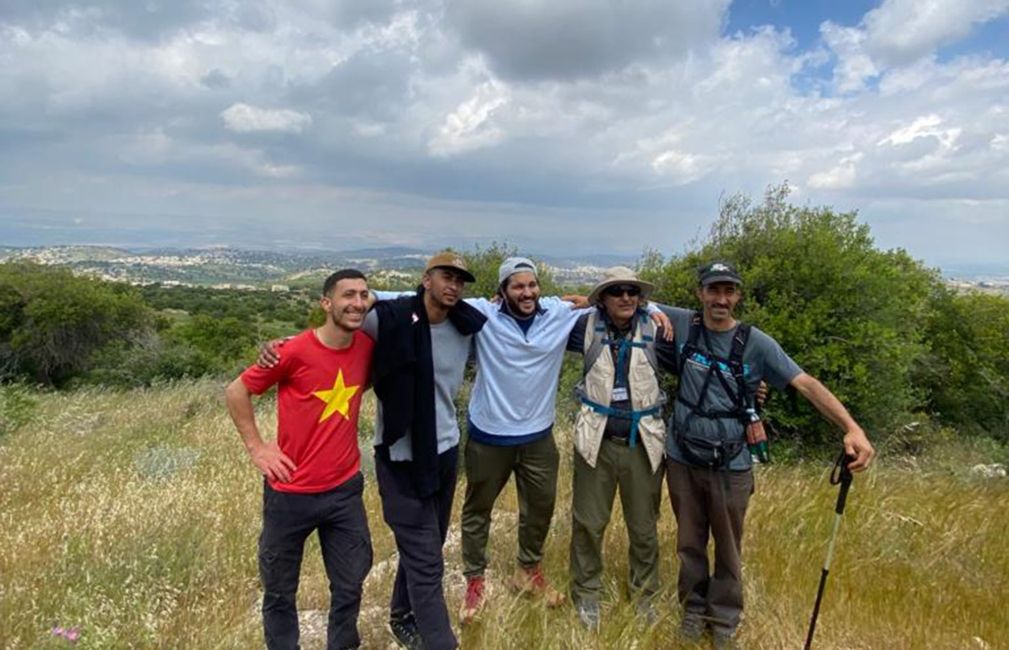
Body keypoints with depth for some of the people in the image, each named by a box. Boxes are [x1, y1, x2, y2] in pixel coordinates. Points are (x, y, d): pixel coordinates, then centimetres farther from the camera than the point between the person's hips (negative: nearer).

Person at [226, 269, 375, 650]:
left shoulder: (367, 347, -4)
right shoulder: (295, 351, -18)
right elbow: (236, 392, -6)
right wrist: (256, 447, -8)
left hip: (345, 489, 4)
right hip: (291, 493, -3)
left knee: (349, 587, 14)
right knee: (280, 590, 15)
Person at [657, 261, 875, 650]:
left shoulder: (756, 343, -10)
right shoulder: (683, 324, -5)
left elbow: (806, 385, -16)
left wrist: (852, 428, -28)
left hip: (730, 465, -1)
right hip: (681, 458, 2)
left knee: (728, 548, 15)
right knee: (689, 542, 17)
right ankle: (693, 608, 38)